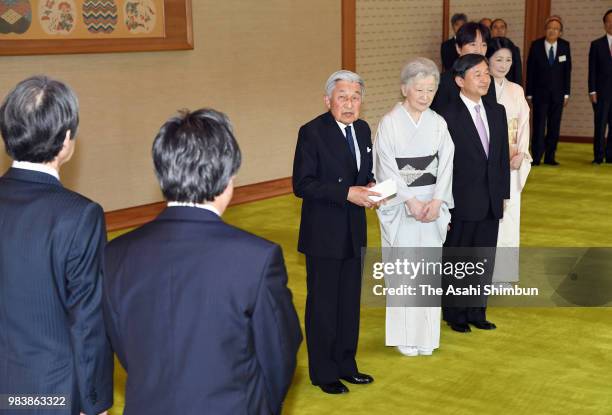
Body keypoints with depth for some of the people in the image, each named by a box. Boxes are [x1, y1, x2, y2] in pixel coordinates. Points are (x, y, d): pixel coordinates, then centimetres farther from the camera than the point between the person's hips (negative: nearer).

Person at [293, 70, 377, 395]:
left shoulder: (362, 129, 6)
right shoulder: (312, 132, -14)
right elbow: (301, 185, -18)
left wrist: (370, 187, -6)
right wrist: (347, 193, -25)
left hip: (354, 233, 7)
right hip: (324, 234, -7)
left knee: (350, 302, 16)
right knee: (323, 304, 6)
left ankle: (345, 365, 31)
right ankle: (323, 373, 19)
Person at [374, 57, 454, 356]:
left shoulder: (438, 123, 4)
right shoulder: (389, 123, -6)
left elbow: (445, 165, 1)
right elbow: (388, 170, -9)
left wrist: (436, 202, -12)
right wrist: (412, 202, -15)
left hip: (433, 206, 3)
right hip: (400, 206, -3)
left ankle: (427, 335, 18)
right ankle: (405, 335, 13)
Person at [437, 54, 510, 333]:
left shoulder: (498, 112, 8)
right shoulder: (448, 116, -12)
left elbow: (503, 156, 12)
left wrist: (503, 194, 9)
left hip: (491, 203, 6)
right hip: (462, 203, -6)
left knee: (485, 261, 14)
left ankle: (477, 312, 29)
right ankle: (455, 314, 24)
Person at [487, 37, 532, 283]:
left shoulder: (516, 91, 10)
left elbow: (523, 125, 10)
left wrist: (520, 155, -4)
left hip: (511, 165, 5)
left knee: (509, 216, 8)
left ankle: (505, 272, 19)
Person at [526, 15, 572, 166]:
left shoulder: (565, 46, 1)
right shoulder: (536, 45, -4)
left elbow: (567, 71, 4)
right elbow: (530, 71, -1)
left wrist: (566, 93, 2)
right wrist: (529, 93, -3)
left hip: (557, 93, 2)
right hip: (540, 92, -2)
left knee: (554, 126, 5)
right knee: (539, 125, -5)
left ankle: (550, 157, 13)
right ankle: (536, 157, 1)